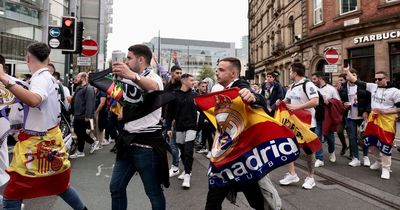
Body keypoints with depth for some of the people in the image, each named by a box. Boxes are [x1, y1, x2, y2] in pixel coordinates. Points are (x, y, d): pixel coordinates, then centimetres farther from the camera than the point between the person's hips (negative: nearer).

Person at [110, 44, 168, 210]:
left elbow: (154, 87, -38)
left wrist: (132, 75, -54)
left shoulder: (153, 77, -10)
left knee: (153, 192, 4)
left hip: (147, 143, -8)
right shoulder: (130, 80, 17)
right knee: (116, 187, 14)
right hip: (128, 140, 8)